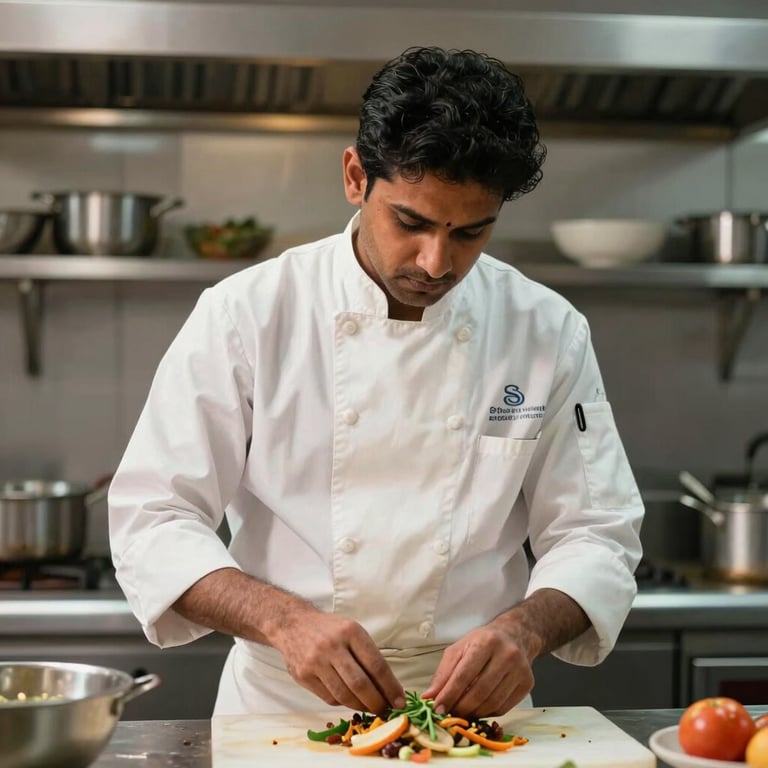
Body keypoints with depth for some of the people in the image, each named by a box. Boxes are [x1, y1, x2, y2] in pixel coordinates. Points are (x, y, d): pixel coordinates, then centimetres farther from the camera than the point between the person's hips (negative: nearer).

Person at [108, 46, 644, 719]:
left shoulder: (549, 332, -2)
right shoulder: (247, 315, -7)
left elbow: (595, 534, 1)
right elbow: (152, 518, -8)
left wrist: (524, 628, -20)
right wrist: (284, 619, -25)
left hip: (471, 709, 2)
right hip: (281, 705, -1)